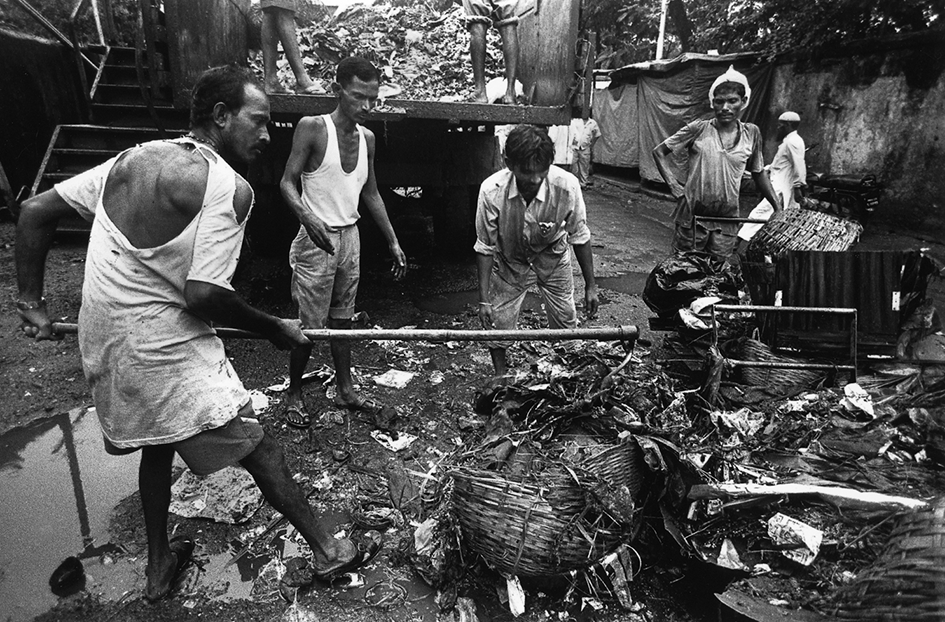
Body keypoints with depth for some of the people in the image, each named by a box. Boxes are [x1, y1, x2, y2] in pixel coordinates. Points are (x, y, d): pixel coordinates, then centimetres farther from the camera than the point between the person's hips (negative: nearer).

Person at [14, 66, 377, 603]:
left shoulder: (131, 159, 7)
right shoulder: (229, 186, -17)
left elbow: (35, 211, 9)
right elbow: (202, 295, -23)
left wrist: (33, 301, 13)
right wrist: (275, 328, -9)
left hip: (103, 341, 8)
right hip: (165, 350, -8)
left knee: (158, 442, 26)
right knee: (256, 447, 4)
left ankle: (160, 568, 41)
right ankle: (328, 551, 20)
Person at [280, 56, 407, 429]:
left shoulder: (367, 138, 8)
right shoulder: (313, 128, -10)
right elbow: (287, 182, -14)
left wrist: (393, 242, 12)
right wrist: (307, 216, -34)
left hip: (350, 238, 6)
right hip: (317, 239, -6)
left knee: (342, 319, 14)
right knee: (309, 325, 0)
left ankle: (345, 390, 26)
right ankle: (294, 394, 19)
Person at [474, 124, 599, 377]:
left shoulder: (567, 185, -30)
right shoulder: (491, 191, -31)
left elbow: (580, 237, -13)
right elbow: (485, 247, -18)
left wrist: (591, 285, -7)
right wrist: (484, 299, -19)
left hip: (553, 262, 1)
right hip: (509, 264, 0)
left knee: (566, 327, 9)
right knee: (497, 324, 2)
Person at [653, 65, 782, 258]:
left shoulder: (751, 133, 4)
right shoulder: (698, 129, -4)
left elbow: (758, 173, 14)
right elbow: (659, 152, 1)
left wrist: (778, 207, 11)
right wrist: (674, 186, -8)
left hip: (726, 220, 2)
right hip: (692, 216, -2)